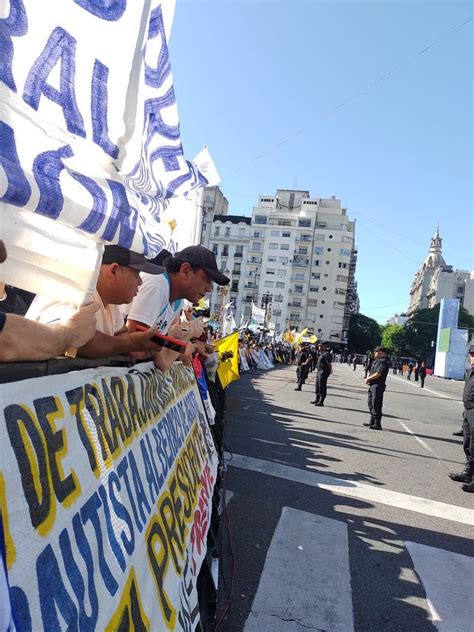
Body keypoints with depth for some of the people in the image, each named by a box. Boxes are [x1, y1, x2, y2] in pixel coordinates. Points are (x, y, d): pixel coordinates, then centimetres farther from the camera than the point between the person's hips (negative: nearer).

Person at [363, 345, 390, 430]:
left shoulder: (383, 362, -15)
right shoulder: (376, 361, 17)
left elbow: (378, 374, -22)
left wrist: (368, 379, -11)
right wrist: (368, 377, 4)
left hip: (378, 386, -11)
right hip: (372, 385, 11)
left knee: (376, 404, -8)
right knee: (370, 402, 17)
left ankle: (377, 423, -2)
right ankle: (372, 421, 27)